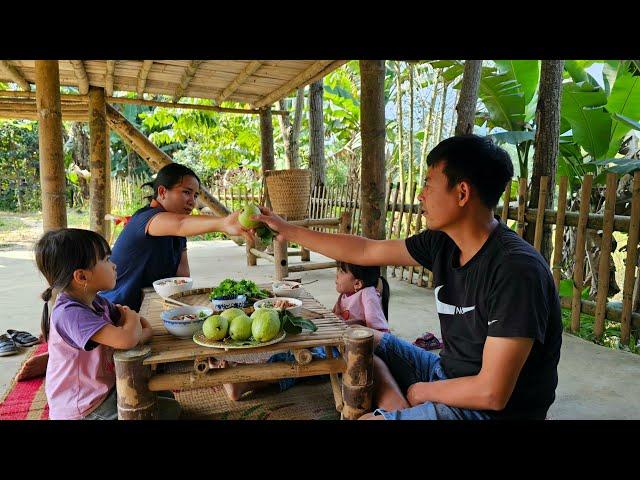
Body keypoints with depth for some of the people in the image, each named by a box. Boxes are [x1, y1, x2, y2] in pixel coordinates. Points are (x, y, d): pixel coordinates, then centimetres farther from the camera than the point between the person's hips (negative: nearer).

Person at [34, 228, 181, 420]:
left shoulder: (96, 302, 2)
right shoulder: (70, 313, -28)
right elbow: (126, 340, -40)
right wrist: (131, 318, -17)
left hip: (103, 387, 9)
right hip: (84, 409, -9)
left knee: (165, 396, 19)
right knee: (170, 410, -8)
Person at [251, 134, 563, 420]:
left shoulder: (516, 270, -27)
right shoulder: (443, 242, -5)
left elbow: (491, 393, -27)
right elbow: (364, 251, 4)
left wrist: (421, 391, -10)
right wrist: (287, 230, 9)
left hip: (492, 409, -8)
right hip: (448, 376, 8)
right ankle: (397, 408, -4)